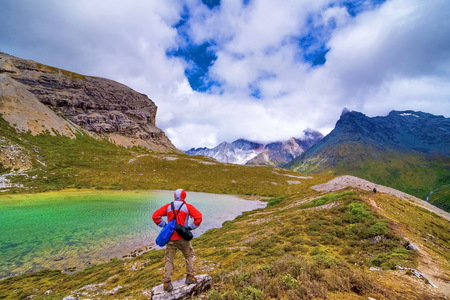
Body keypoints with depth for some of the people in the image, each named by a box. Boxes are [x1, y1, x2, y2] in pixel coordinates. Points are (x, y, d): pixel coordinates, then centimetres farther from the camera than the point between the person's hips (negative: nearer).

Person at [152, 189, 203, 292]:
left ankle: (167, 283, 11)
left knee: (168, 260, 14)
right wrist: (191, 227, -4)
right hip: (183, 238, -1)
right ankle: (190, 277, 22)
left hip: (170, 238, 2)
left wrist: (164, 225, 5)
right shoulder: (187, 206, -5)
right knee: (190, 256, 20)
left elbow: (155, 216, 0)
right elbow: (198, 217, -16)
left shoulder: (168, 206, 3)